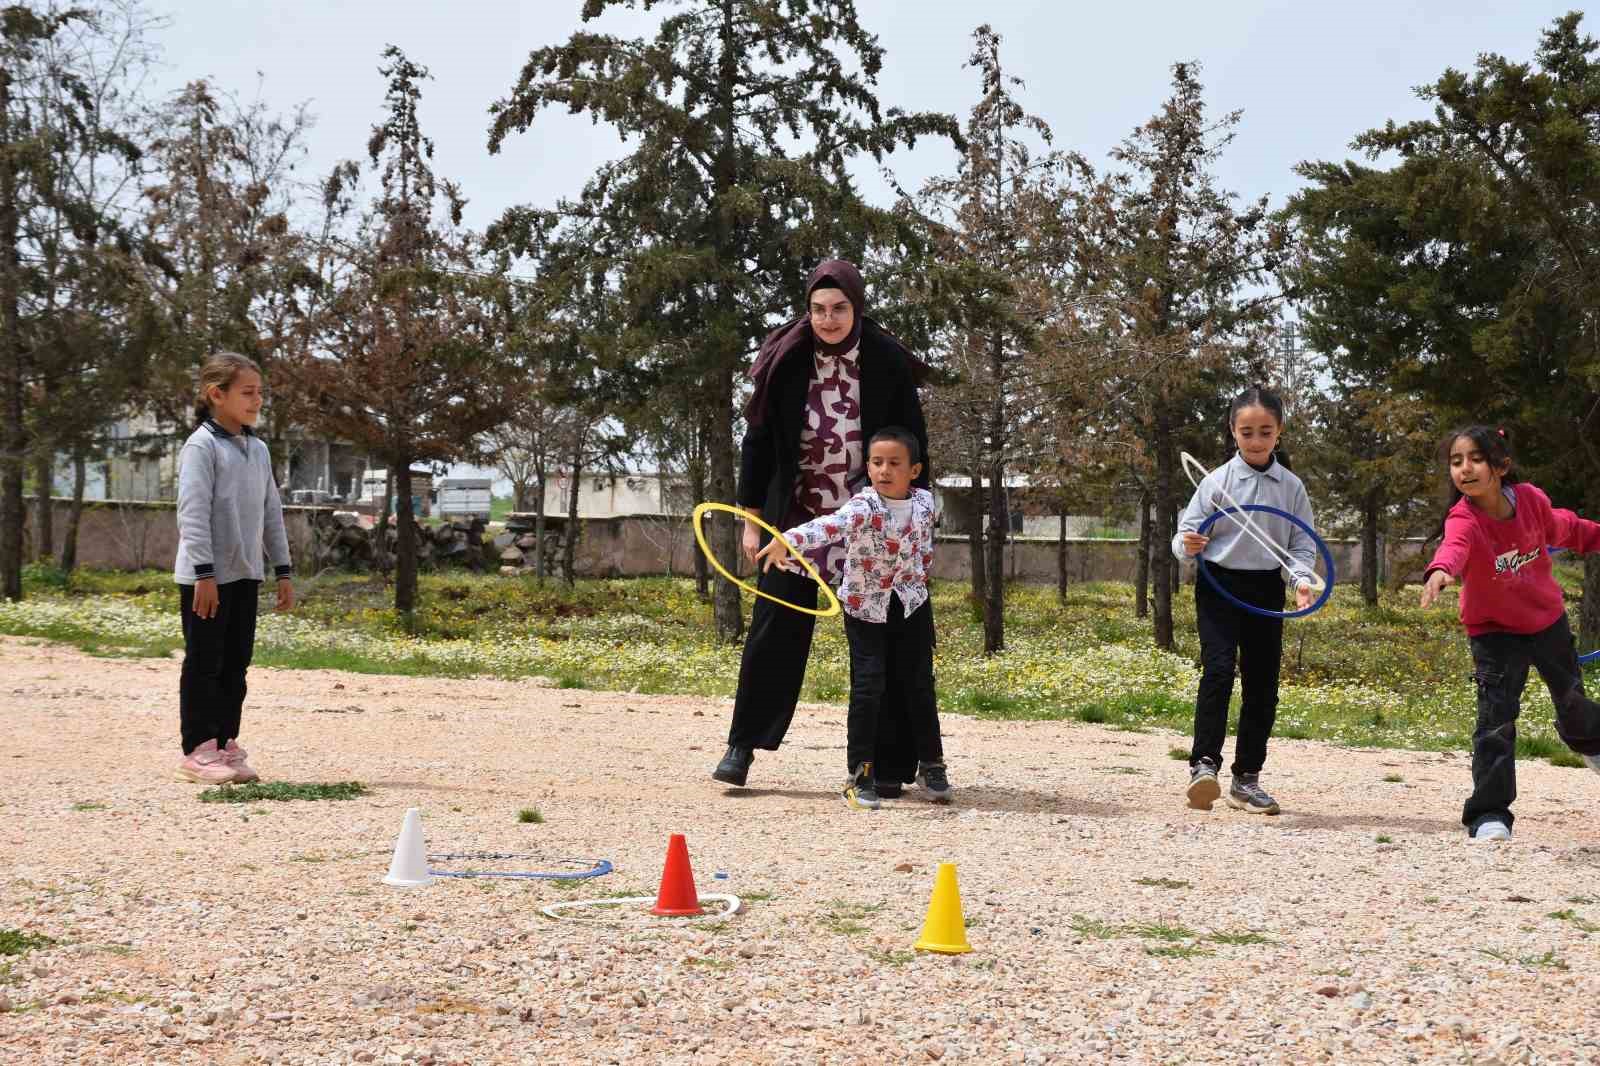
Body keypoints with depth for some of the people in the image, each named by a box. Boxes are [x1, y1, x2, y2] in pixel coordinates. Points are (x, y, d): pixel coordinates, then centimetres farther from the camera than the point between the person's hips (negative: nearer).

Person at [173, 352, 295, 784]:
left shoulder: (257, 450, 13)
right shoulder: (202, 446, -11)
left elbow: (271, 513, 17)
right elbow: (193, 513, -17)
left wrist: (283, 571, 14)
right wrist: (204, 573, -21)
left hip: (244, 575, 7)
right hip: (207, 577, -7)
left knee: (236, 664, 10)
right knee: (204, 663, -2)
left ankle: (225, 745, 18)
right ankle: (198, 752, 3)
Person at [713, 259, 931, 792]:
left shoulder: (888, 363, -5)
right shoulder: (786, 362, -3)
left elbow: (912, 447, 0)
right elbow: (758, 439, 3)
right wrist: (751, 519, 1)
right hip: (796, 517, 1)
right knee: (775, 628, 2)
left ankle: (886, 761, 10)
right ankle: (743, 743, 14)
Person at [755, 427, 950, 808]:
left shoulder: (924, 502, -7)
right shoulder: (862, 507, -24)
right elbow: (828, 526, -44)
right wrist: (786, 540, -61)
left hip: (911, 604, 4)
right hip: (864, 606, -4)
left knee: (919, 684, 8)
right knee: (868, 685, -8)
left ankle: (931, 765, 23)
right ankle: (859, 773, 1)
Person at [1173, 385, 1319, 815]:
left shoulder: (1291, 487, 3)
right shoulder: (1217, 482, -4)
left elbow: (1302, 545, 5)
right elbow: (1185, 534, -1)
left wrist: (1302, 578, -15)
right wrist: (1188, 545, -25)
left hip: (1266, 591, 3)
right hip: (1219, 587, -3)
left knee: (1262, 683, 6)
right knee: (1218, 670, -20)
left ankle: (1246, 778, 16)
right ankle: (1204, 765, -24)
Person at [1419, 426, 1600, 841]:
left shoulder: (1531, 499, -18)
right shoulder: (1464, 520, -30)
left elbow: (1562, 527, 6)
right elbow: (1454, 546, -54)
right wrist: (1440, 571, -76)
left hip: (1548, 619, 4)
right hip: (1495, 631, -4)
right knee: (1496, 720, -16)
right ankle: (1488, 815, -10)